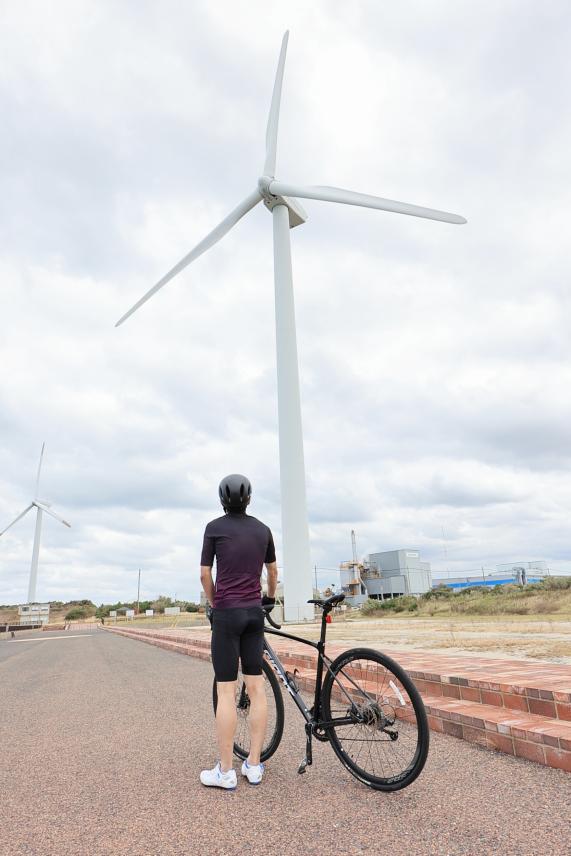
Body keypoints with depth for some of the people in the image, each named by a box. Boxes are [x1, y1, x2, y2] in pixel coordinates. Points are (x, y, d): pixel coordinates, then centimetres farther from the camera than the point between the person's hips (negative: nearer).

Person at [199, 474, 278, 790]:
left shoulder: (214, 527, -5)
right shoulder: (262, 529, 6)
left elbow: (205, 575, -3)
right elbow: (272, 570, 19)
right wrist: (270, 597, 36)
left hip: (227, 613, -4)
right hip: (255, 612, 4)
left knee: (226, 692, 2)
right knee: (256, 688, 9)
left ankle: (225, 772, 11)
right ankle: (254, 765, 18)